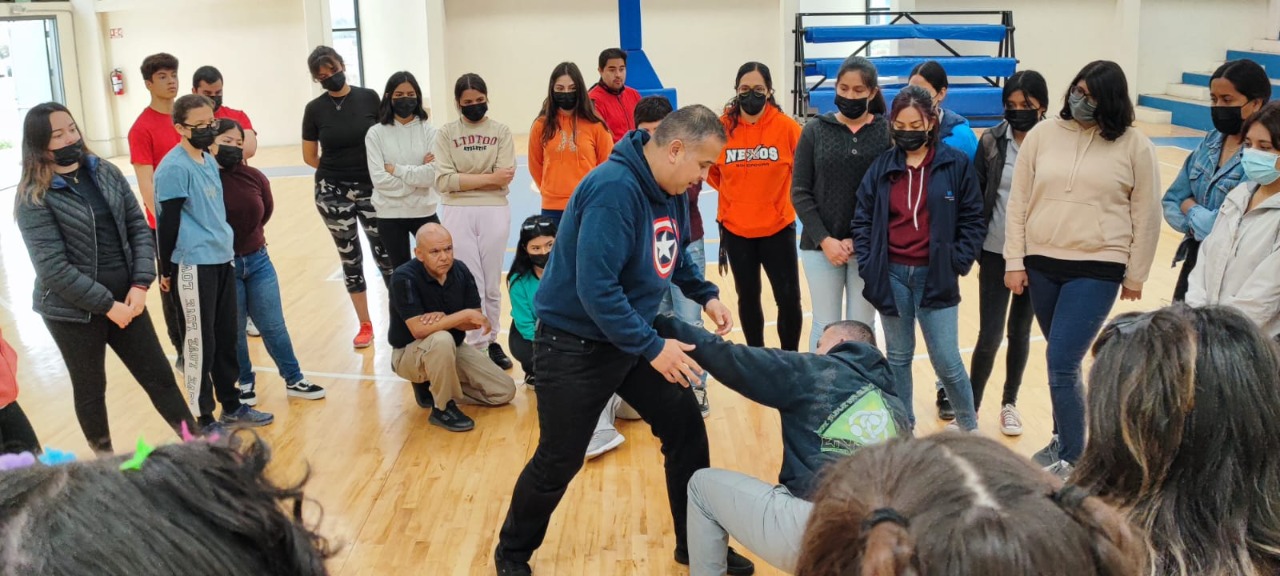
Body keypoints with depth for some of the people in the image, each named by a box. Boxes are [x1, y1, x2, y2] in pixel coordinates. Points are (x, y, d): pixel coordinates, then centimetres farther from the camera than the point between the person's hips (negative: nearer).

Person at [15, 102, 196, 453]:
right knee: (90, 390, 13)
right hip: (73, 312, -4)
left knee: (160, 377, 11)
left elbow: (139, 227, 3)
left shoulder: (106, 173, 2)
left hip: (126, 300, 4)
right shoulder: (34, 199, -12)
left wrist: (140, 284, -9)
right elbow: (54, 269, -17)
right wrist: (107, 305, -16)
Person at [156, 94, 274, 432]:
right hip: (193, 266, -8)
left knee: (226, 338, 15)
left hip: (222, 259, 8)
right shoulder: (174, 168, -15)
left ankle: (232, 407, 28)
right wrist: (166, 271, -10)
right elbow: (167, 224, -13)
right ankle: (203, 420, 12)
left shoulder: (210, 161, 11)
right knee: (199, 344, 1)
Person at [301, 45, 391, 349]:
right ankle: (365, 325, 21)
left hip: (373, 190, -1)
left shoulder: (369, 98, -3)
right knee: (350, 259, 10)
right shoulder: (315, 109, -2)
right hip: (333, 193, 1)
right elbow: (310, 157, 6)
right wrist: (337, 170, 6)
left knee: (386, 254, -1)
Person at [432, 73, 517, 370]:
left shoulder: (501, 131, 3)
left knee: (492, 285, 10)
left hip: (495, 212, 1)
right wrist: (488, 178, -11)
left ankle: (491, 341, 24)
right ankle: (477, 347, 9)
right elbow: (443, 181, -9)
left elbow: (505, 177, -9)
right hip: (458, 214, -1)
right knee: (470, 284, 2)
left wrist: (464, 179, -9)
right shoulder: (446, 133, 2)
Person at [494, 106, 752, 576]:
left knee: (687, 428, 8)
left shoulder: (669, 192, 1)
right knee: (558, 462, 4)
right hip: (575, 345, -8)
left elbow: (675, 258, 19)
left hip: (634, 337, 8)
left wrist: (706, 295, 4)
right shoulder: (614, 189, -28)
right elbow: (595, 287, -33)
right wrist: (652, 348, -29)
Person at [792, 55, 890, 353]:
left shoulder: (887, 132, -1)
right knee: (825, 326, 5)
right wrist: (824, 240, -9)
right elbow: (800, 193, 1)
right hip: (821, 245, 1)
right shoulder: (815, 130, 2)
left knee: (862, 327, 7)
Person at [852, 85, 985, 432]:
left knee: (947, 361, 2)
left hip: (935, 277, -2)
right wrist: (868, 266, -2)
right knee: (898, 357, 12)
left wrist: (957, 265, -8)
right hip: (892, 276, 2)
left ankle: (969, 426, 27)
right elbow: (862, 219, 7)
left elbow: (973, 221, 0)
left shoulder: (956, 164, -3)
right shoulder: (882, 166, 4)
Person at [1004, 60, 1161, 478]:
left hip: (1097, 269, -3)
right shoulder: (1043, 134, 2)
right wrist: (1014, 261, 2)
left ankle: (1071, 459, 5)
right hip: (1041, 263, 3)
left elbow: (1147, 215, 2)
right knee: (1063, 361, 15)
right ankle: (1062, 438, 33)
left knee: (1061, 363, -10)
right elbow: (1018, 202, 4)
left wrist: (1135, 275, 3)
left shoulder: (1134, 146, -4)